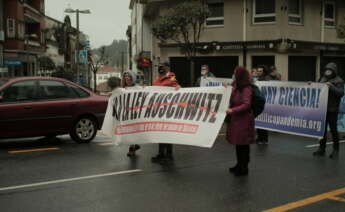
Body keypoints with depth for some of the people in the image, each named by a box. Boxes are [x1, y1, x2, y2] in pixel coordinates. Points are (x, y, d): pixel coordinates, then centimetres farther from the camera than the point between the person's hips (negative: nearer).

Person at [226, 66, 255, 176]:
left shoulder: (247, 89, -17)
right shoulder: (236, 86, 9)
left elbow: (246, 105, -24)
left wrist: (233, 110, -31)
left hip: (244, 120, -9)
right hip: (236, 119, 9)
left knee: (243, 144, 0)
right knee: (238, 143, 17)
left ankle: (244, 168, 12)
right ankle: (239, 165, 31)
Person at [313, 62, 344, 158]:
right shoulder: (322, 79, 13)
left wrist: (331, 86, -26)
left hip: (332, 110, -5)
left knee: (333, 129, 0)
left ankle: (336, 150, 12)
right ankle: (322, 149, 17)